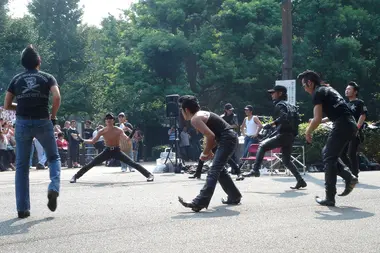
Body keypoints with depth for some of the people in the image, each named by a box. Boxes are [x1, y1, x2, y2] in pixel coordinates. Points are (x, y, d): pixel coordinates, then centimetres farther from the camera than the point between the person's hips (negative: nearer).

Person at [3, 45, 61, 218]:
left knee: (21, 165, 8)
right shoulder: (47, 77, 5)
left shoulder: (16, 79, 11)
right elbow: (57, 97, -12)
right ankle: (54, 188, -10)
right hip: (42, 122, -1)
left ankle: (23, 208, 5)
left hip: (22, 123, 2)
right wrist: (53, 116, 2)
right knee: (54, 157, 17)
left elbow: (7, 105, 9)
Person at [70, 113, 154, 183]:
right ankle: (75, 177, 7)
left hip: (117, 151, -2)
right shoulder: (102, 131, -7)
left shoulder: (119, 130, -13)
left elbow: (126, 138, -26)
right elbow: (93, 141, -2)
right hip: (107, 151, 2)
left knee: (132, 163, -12)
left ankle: (149, 175, -6)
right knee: (90, 164, -4)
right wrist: (83, 140, -16)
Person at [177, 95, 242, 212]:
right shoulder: (202, 114, 20)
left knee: (214, 171, -17)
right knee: (219, 169, 23)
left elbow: (211, 136, -19)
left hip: (227, 139, -10)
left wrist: (205, 153, -6)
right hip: (230, 137, 10)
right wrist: (209, 151, 14)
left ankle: (200, 202, -25)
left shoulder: (195, 119, -10)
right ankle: (234, 197, 33)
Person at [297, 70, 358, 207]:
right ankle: (349, 178, 7)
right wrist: (323, 120, 35)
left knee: (329, 158, -3)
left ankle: (330, 198, -3)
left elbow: (317, 119, -11)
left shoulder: (317, 93, -4)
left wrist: (308, 132, 5)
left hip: (342, 125, -9)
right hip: (351, 124, 9)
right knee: (327, 153, 20)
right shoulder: (327, 89, 24)